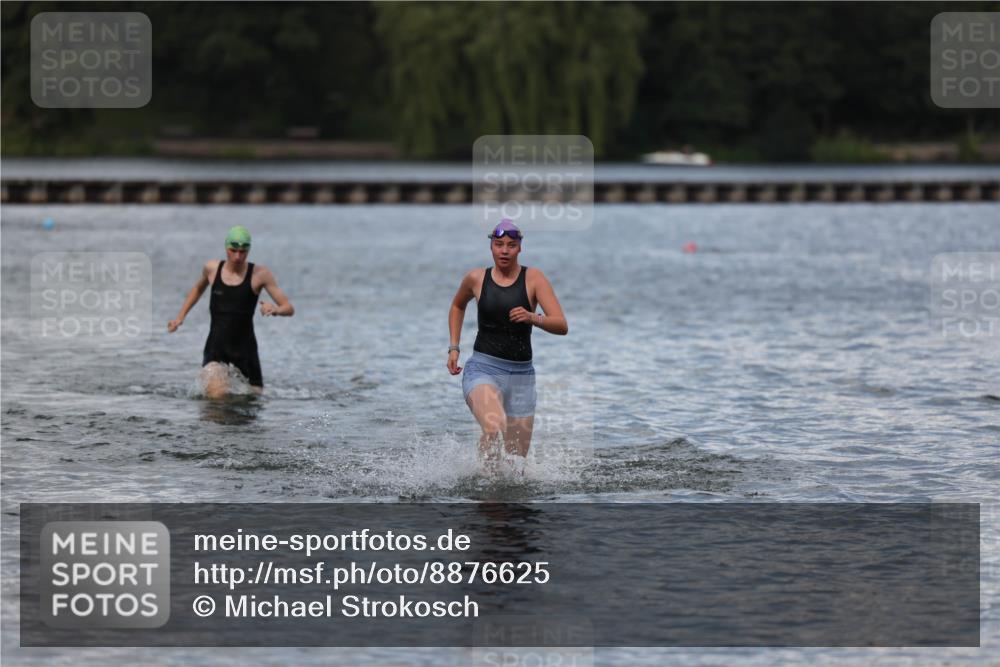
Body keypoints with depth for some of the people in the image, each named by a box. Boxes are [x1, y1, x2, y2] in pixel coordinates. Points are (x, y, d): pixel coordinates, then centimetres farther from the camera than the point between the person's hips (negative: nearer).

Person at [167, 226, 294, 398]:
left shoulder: (260, 274, -6)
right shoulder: (212, 268, 3)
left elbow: (289, 309, -7)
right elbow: (198, 289, 27)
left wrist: (276, 309, -29)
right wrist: (180, 316, 22)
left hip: (245, 350, 0)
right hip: (215, 348, 0)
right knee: (217, 396, -24)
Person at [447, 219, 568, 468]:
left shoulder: (533, 279, -1)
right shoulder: (476, 279, 3)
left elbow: (562, 326, -8)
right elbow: (457, 306, 26)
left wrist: (533, 318, -27)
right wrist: (454, 348, 17)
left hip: (521, 374, 2)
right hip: (483, 368, -2)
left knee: (517, 459, 7)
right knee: (494, 426, -33)